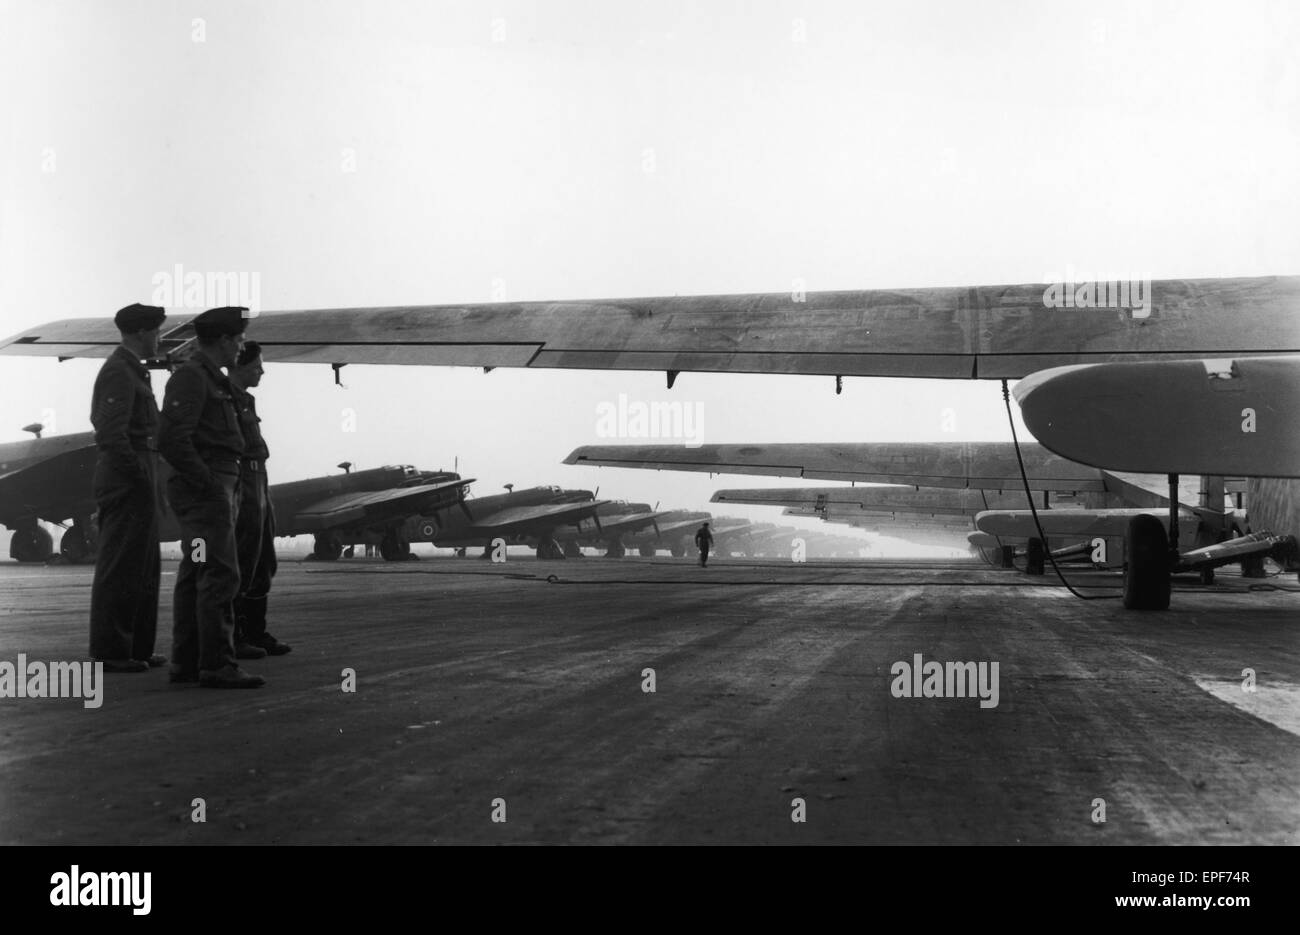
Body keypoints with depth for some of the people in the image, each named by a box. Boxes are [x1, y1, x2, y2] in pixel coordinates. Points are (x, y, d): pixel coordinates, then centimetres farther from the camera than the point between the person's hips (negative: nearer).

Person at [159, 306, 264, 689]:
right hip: (205, 489, -10)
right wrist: (208, 484, -19)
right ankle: (217, 665, -13)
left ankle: (186, 663, 12)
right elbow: (171, 439, -22)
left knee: (195, 577, 9)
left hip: (213, 490, 10)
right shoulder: (190, 377, -12)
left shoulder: (209, 379, 19)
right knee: (220, 576, -12)